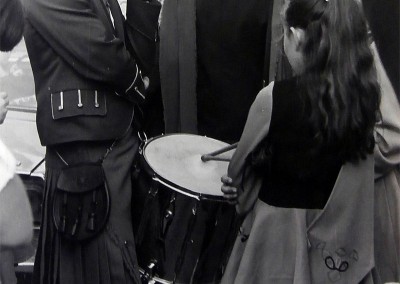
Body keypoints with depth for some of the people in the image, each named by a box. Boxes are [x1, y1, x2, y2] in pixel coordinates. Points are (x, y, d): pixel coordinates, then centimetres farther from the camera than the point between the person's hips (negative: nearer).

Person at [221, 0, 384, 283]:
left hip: (279, 229, -4)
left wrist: (235, 185, 17)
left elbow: (243, 162, -4)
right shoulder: (364, 95, -7)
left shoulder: (273, 98, -19)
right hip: (338, 234, 4)